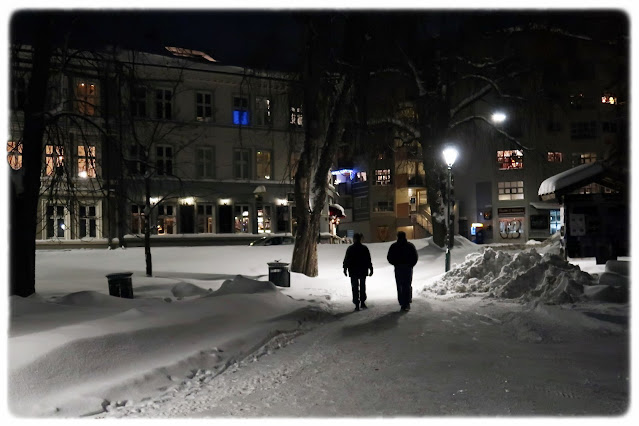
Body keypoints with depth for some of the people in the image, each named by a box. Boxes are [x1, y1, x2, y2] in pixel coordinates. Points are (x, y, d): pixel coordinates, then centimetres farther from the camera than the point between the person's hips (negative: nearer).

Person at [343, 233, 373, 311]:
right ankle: (362, 303, 19)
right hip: (363, 271, 2)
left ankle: (357, 305, -2)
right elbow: (369, 260, 1)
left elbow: (346, 260, -5)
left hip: (353, 272, -2)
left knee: (355, 288, 2)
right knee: (362, 287, 16)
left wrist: (345, 269, 4)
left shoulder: (350, 248, -6)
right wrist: (371, 269, 8)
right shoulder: (364, 248, -2)